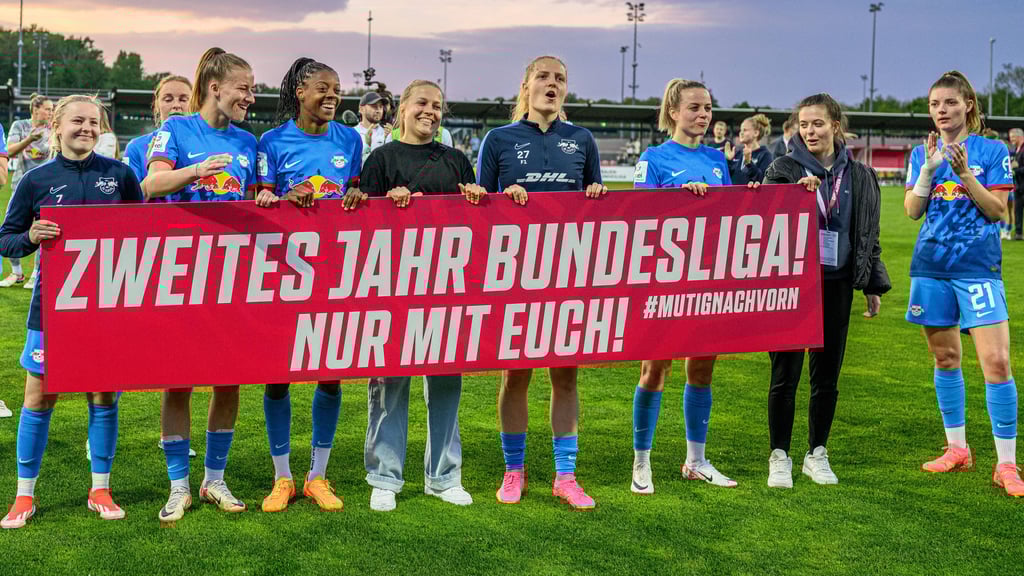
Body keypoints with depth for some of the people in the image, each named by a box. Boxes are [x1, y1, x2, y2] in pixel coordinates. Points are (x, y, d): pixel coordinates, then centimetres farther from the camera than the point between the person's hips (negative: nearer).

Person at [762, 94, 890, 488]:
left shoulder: (859, 175, 9)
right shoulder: (783, 169, 0)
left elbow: (868, 232, 12)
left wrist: (874, 284, 10)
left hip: (836, 285, 3)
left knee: (827, 375, 8)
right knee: (785, 374, -1)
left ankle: (816, 454, 22)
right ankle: (779, 457, 9)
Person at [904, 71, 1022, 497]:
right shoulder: (922, 153, 9)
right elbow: (912, 210, 2)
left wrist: (964, 173, -18)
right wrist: (929, 168, -11)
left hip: (978, 267, -4)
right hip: (932, 266, 4)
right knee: (945, 357, 10)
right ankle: (957, 449, 24)